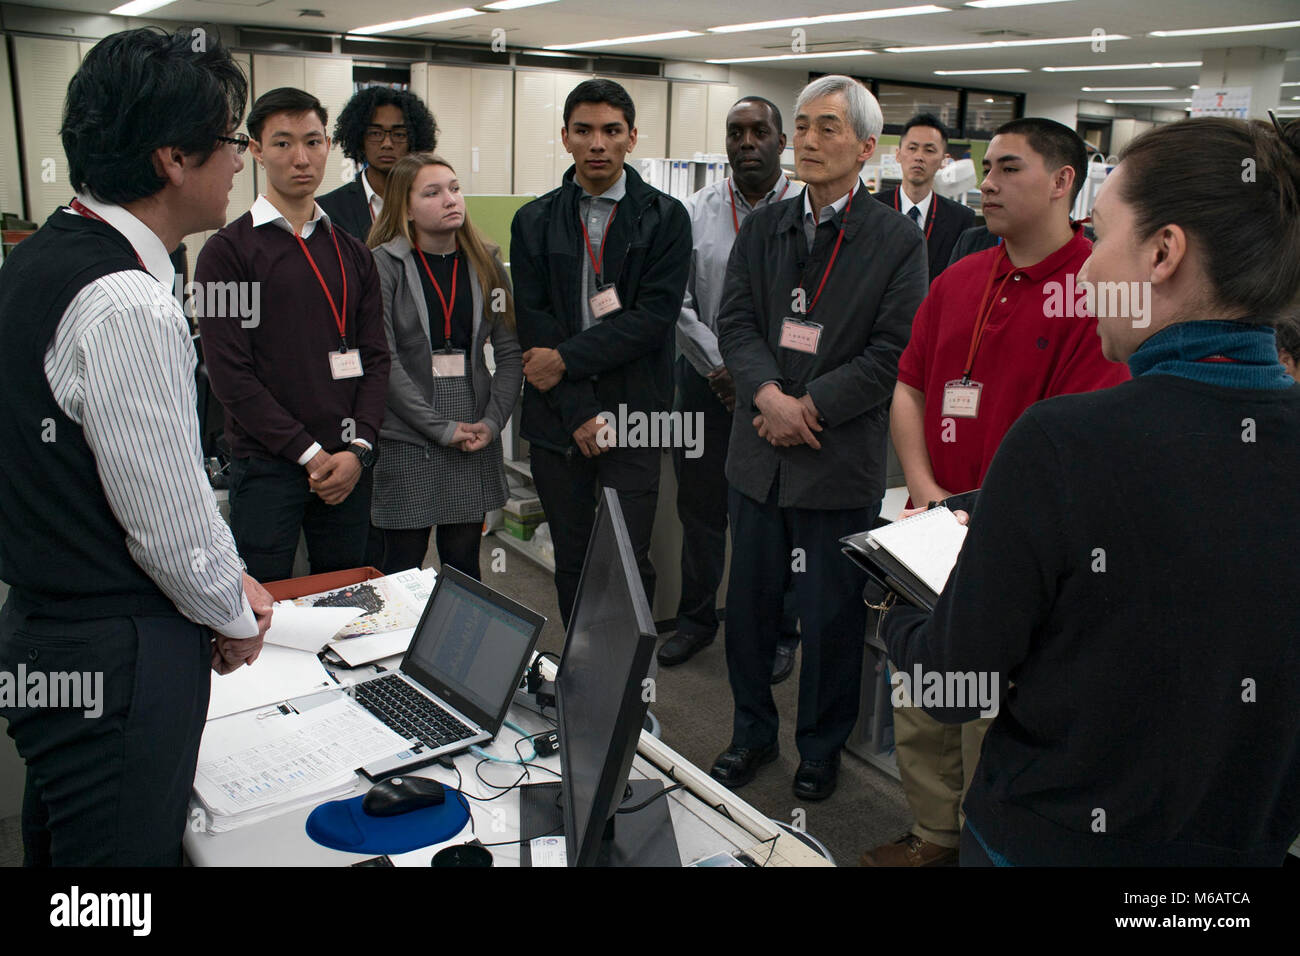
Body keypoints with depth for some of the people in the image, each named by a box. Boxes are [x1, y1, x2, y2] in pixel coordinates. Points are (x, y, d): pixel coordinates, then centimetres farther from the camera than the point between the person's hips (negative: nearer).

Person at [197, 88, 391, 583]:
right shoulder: (227, 251, -2)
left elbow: (375, 358, 8)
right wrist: (309, 452, -12)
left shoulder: (352, 253, 13)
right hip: (266, 464, -4)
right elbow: (230, 374, -9)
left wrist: (358, 449, -6)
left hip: (348, 464, 4)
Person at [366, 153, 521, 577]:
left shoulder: (486, 263, 7)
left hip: (476, 439, 4)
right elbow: (383, 361, -12)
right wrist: (442, 428, -14)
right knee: (403, 566, 5)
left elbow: (510, 352, 5)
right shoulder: (384, 265, -5)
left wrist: (492, 420, -7)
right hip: (406, 443, -3)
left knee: (464, 565, 12)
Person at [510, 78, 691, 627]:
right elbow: (533, 321, -1)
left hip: (634, 416, -2)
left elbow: (654, 316, -10)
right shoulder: (535, 221, 8)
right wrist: (578, 412, -10)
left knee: (630, 560, -2)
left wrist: (566, 359, -13)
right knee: (571, 561, 12)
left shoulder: (665, 218, 1)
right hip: (557, 418, 3)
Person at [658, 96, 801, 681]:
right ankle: (697, 620, 34)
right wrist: (724, 370, -11)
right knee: (700, 508, 14)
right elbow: (678, 303, -2)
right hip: (706, 382, 3)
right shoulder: (695, 212, 2)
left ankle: (779, 633, 27)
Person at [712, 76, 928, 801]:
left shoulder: (898, 240, -4)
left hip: (840, 460, -4)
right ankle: (753, 732, 35)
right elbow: (735, 321, 1)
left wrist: (809, 407, -15)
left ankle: (822, 748, 29)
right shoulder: (761, 228, 9)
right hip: (760, 452, 4)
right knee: (750, 601, 15)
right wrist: (769, 395, -16)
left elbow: (893, 353, -9)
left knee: (832, 615, 8)